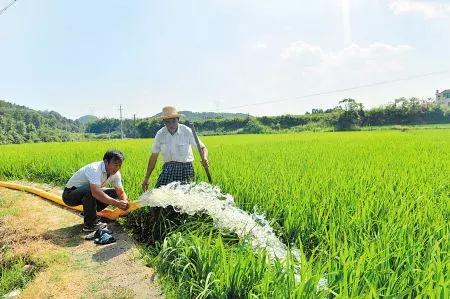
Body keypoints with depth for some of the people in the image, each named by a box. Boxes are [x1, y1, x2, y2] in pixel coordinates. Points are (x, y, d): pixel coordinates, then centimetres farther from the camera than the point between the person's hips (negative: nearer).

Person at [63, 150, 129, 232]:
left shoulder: (115, 173, -10)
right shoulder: (95, 169, -33)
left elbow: (121, 192, -8)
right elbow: (96, 192, -46)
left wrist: (125, 202, -30)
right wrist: (117, 203, -49)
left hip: (87, 194, 7)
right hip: (69, 195, -7)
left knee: (113, 193, -4)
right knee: (90, 189, -36)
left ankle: (88, 212, 9)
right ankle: (90, 224, -20)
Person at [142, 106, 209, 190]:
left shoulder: (187, 131, -9)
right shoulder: (160, 134, -1)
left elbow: (202, 147, -3)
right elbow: (153, 157, 6)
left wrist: (205, 158, -27)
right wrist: (146, 178, 8)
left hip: (185, 167, -2)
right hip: (168, 168, 2)